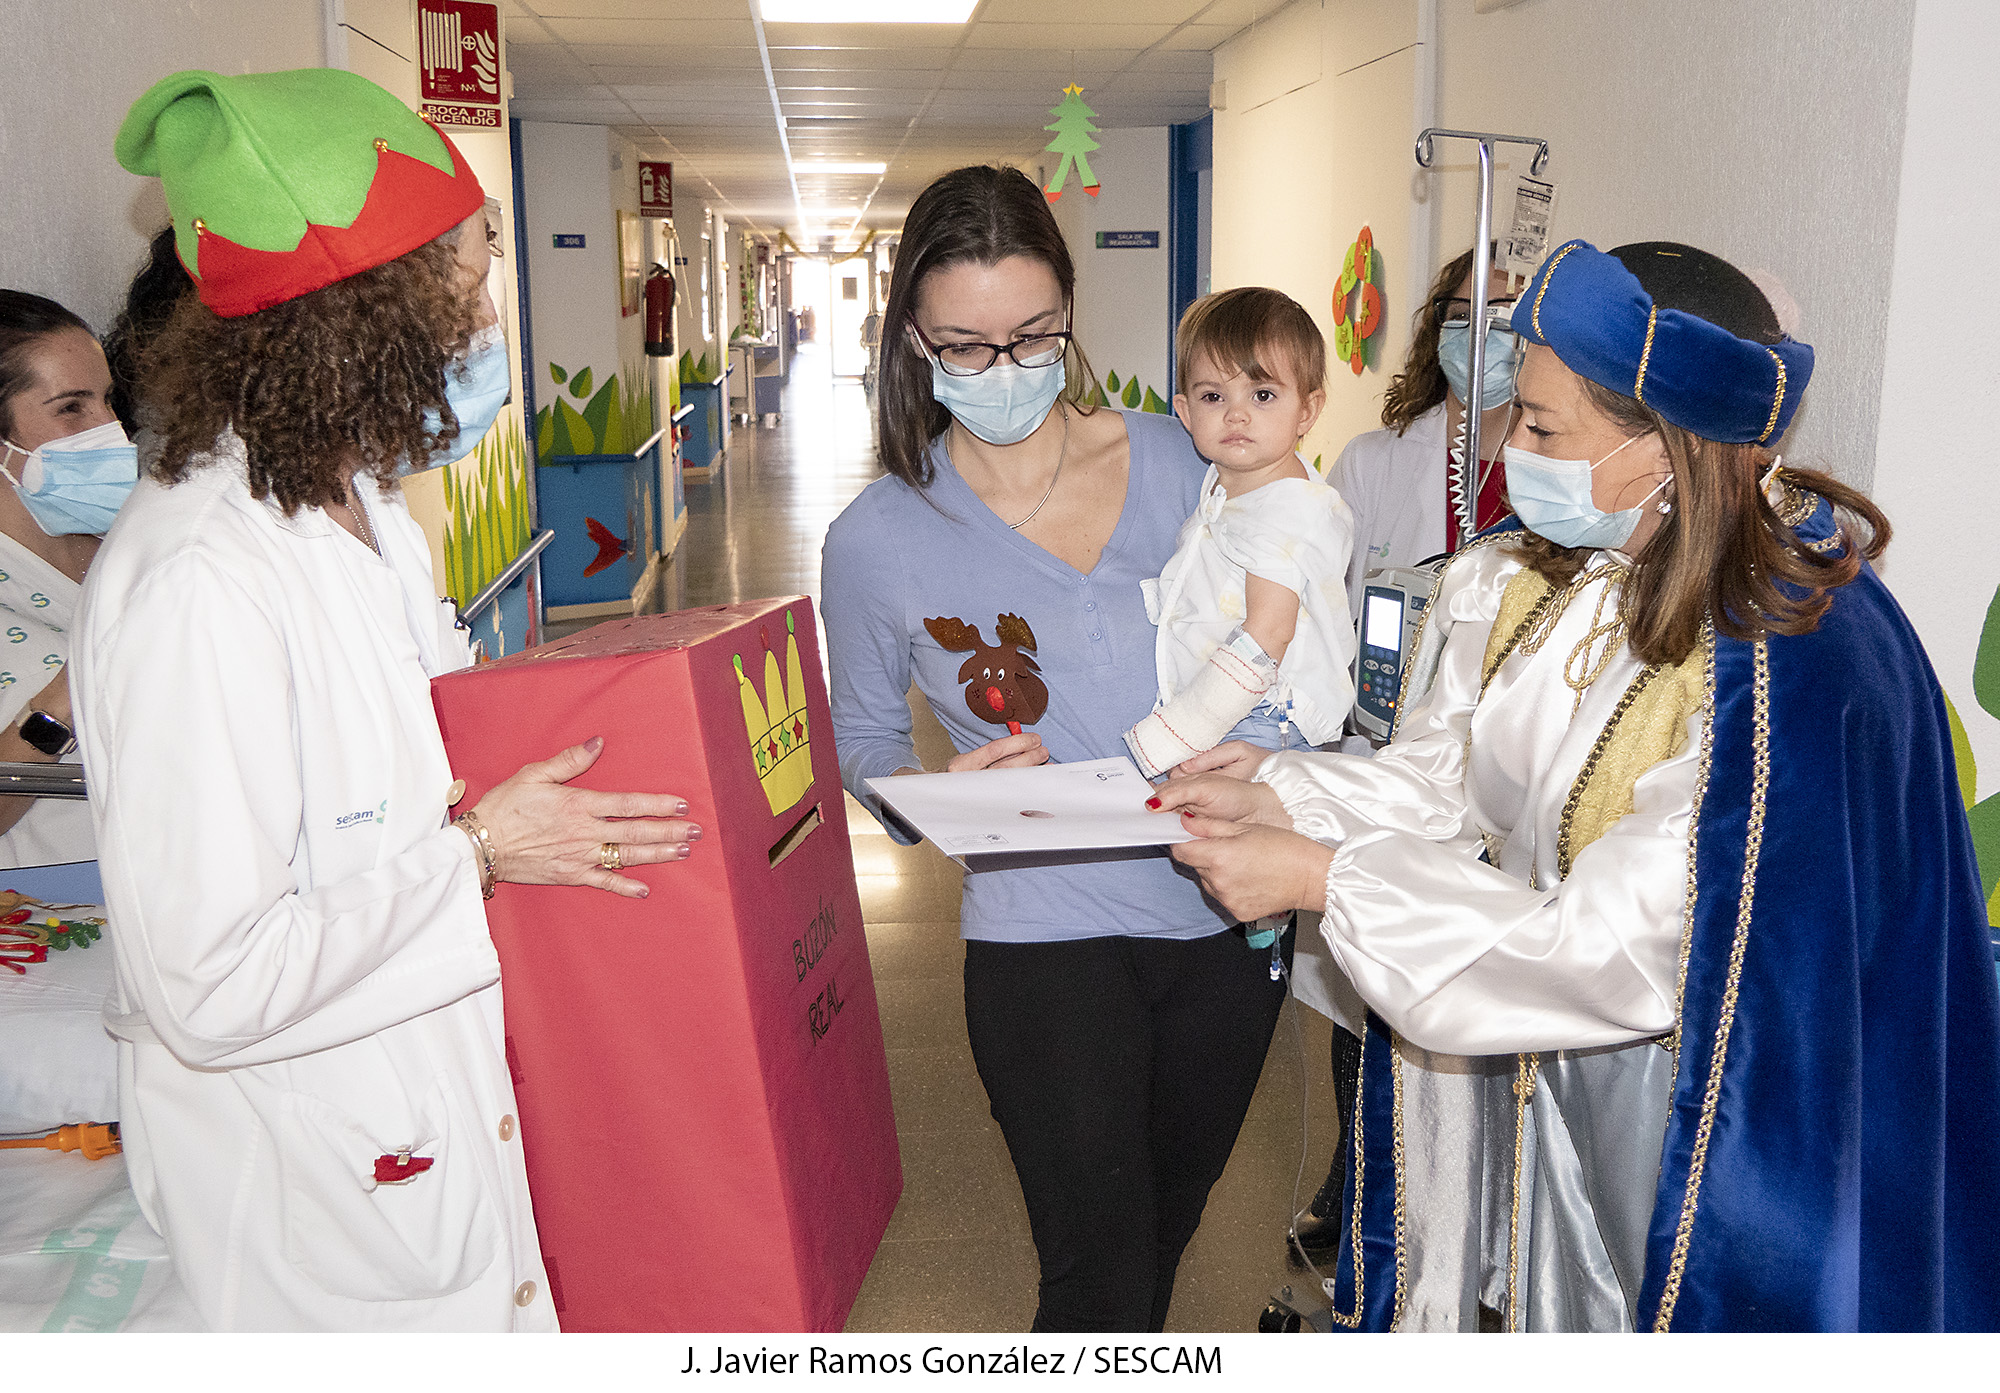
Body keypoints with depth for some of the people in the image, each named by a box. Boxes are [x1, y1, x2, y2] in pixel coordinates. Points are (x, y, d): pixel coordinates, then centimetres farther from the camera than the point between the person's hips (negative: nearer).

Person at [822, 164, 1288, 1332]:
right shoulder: (879, 538, -6)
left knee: (1170, 1223, 24)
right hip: (1048, 937, -3)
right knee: (1100, 1279, -3)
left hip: (1227, 912, 4)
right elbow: (863, 742, 4)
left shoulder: (1174, 459, -1)